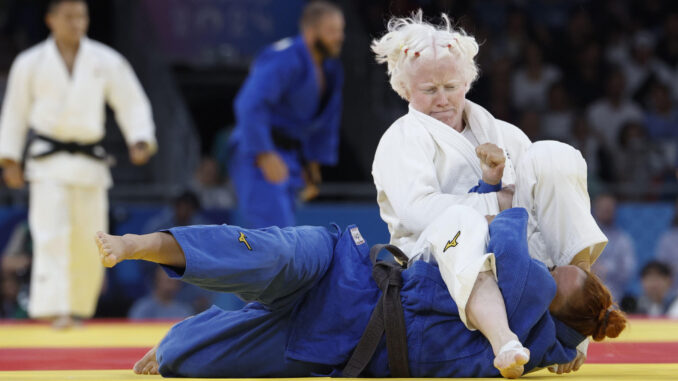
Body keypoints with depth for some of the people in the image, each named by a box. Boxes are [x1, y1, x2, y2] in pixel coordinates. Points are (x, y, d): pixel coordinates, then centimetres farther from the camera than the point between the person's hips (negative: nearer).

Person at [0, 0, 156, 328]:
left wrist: (140, 141, -9)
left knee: (90, 243, 5)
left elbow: (132, 104, 6)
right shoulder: (30, 63, 3)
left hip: (89, 162, 2)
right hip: (49, 161, -2)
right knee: (52, 236, -15)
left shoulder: (107, 62, 3)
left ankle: (79, 309, 21)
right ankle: (53, 310, -22)